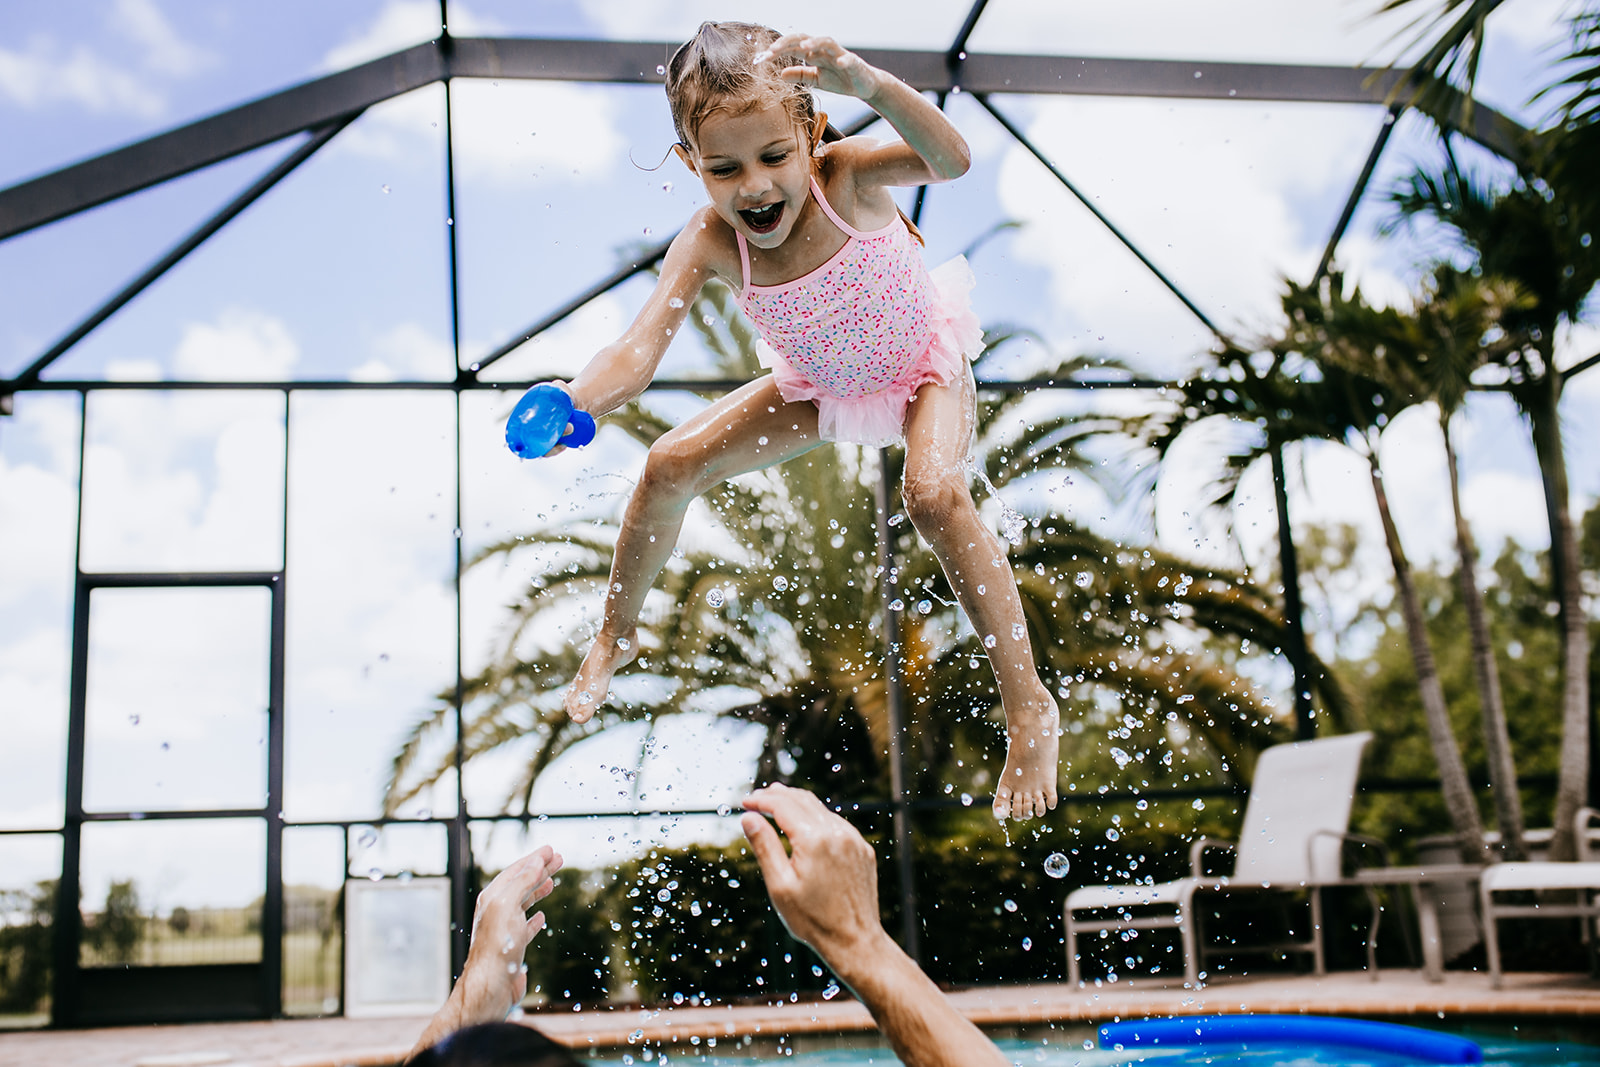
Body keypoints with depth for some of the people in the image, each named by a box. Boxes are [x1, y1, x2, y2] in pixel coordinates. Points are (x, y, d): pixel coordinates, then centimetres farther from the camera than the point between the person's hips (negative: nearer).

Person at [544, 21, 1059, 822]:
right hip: (818, 387, 4)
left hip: (924, 369, -3)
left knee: (935, 493, -33)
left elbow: (950, 161, -53)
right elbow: (638, 350, -38)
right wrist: (568, 405, -59)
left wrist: (868, 83, -69)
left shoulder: (844, 177, -34)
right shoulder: (708, 244, -28)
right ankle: (616, 637, 23)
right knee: (671, 465, -4)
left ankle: (1029, 706, -17)